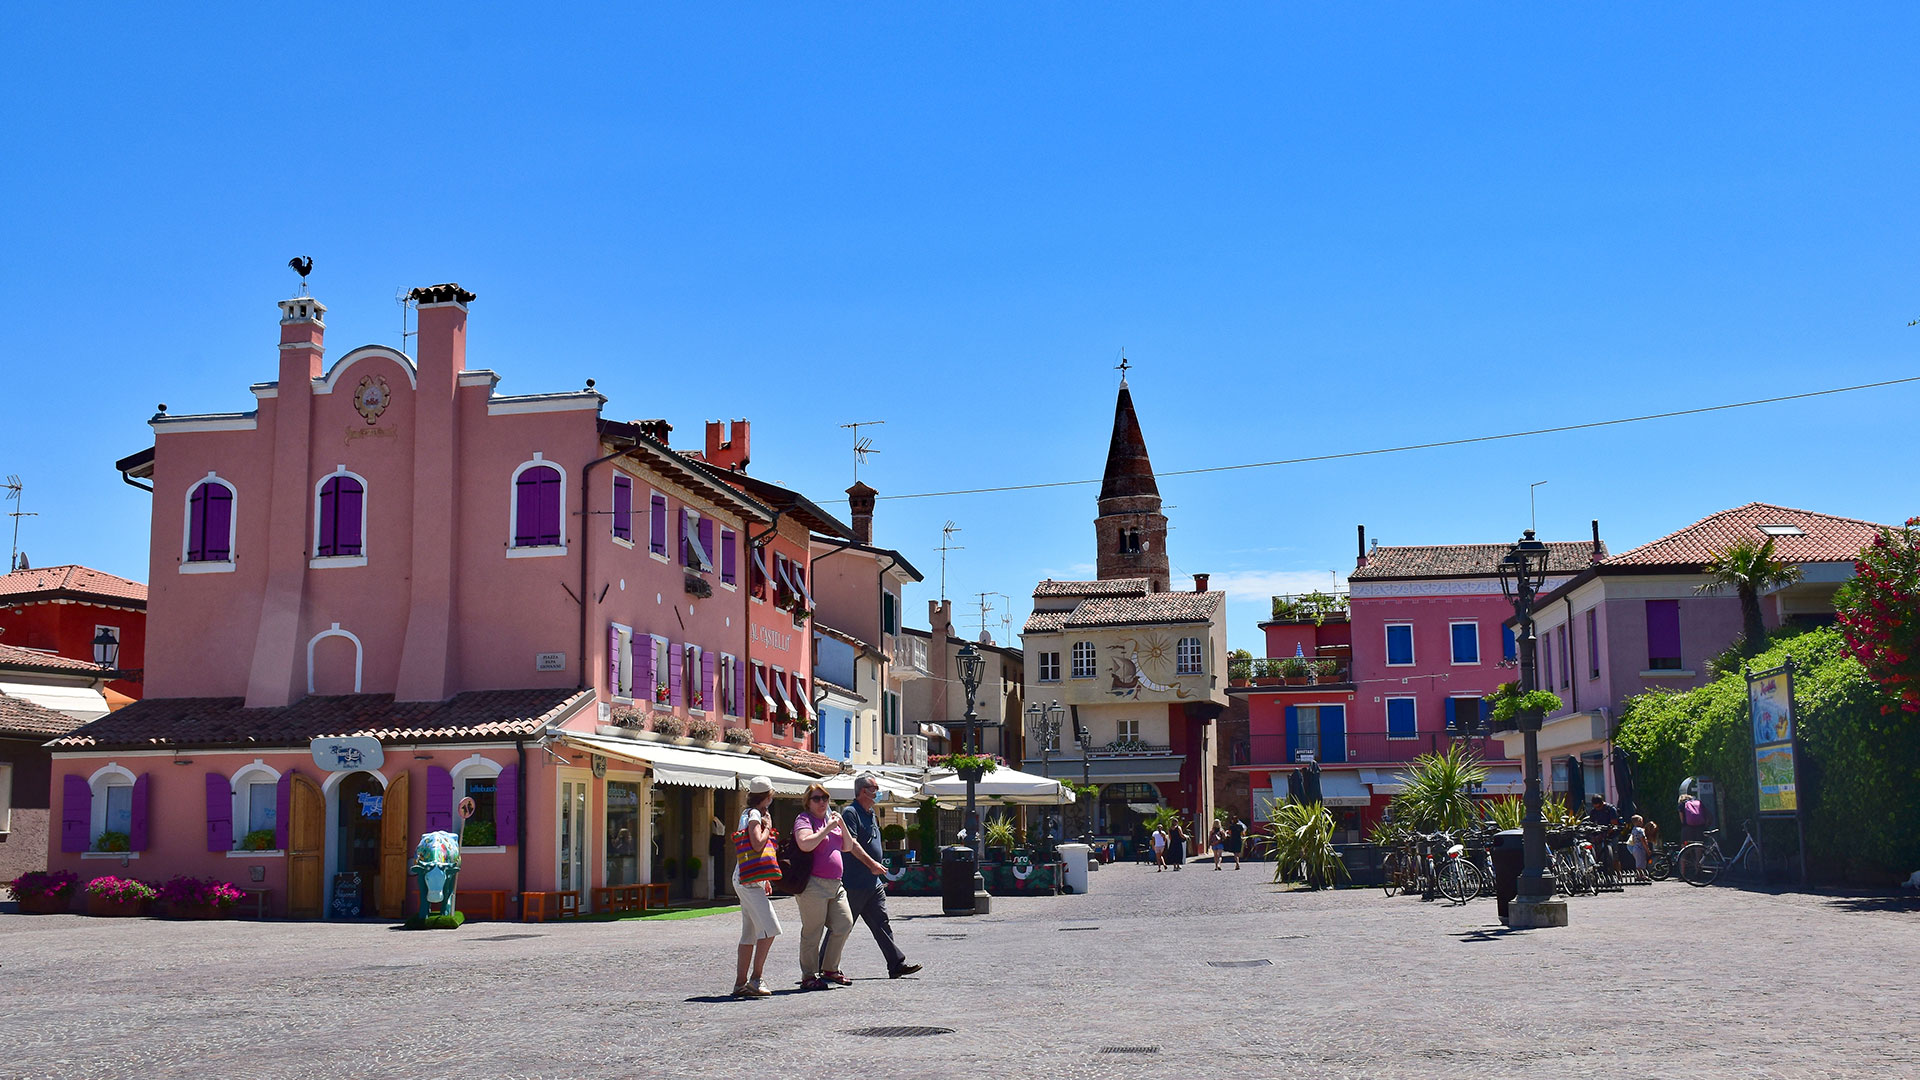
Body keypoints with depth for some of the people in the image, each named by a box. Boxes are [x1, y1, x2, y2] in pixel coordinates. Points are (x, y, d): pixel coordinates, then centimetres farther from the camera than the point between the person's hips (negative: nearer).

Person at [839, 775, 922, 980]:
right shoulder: (850, 813, -11)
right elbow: (851, 843, -22)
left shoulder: (870, 814, 18)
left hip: (873, 882, 9)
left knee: (882, 924, 6)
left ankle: (897, 965, 5)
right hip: (854, 884, -9)